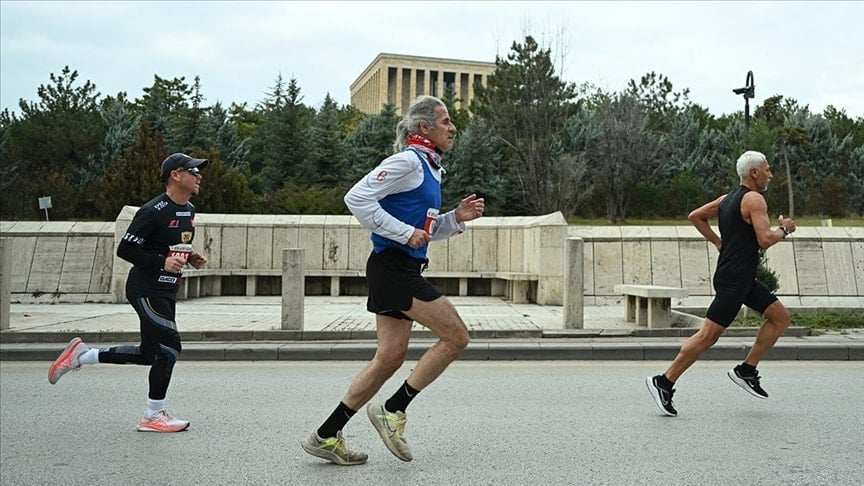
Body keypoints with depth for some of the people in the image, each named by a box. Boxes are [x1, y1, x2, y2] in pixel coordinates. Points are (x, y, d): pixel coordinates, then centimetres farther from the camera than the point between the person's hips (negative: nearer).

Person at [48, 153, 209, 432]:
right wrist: (162, 263, -25)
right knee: (169, 344, -12)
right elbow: (125, 249, -17)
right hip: (145, 289, -10)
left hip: (166, 292, 10)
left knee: (150, 354, 14)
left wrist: (190, 258, 5)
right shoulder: (153, 211, -17)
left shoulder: (189, 210, 11)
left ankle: (81, 356, 29)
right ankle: (153, 416, 1)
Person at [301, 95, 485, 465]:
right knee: (456, 336, -7)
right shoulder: (408, 161, -10)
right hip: (393, 267, -10)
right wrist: (406, 233, -18)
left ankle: (326, 437, 14)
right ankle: (393, 410, 2)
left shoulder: (430, 169, 20)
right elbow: (357, 198, -19)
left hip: (404, 271, 10)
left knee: (390, 356, 7)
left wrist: (458, 217, 9)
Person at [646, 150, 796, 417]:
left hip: (742, 278, 10)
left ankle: (746, 370, 14)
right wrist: (784, 229, -3)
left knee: (781, 317, 13)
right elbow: (765, 239, -23)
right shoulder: (754, 199, -12)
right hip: (733, 279, -10)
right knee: (707, 335, -9)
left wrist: (718, 242, 18)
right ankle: (664, 382, -4)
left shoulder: (728, 198, 14)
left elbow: (695, 216, 21)